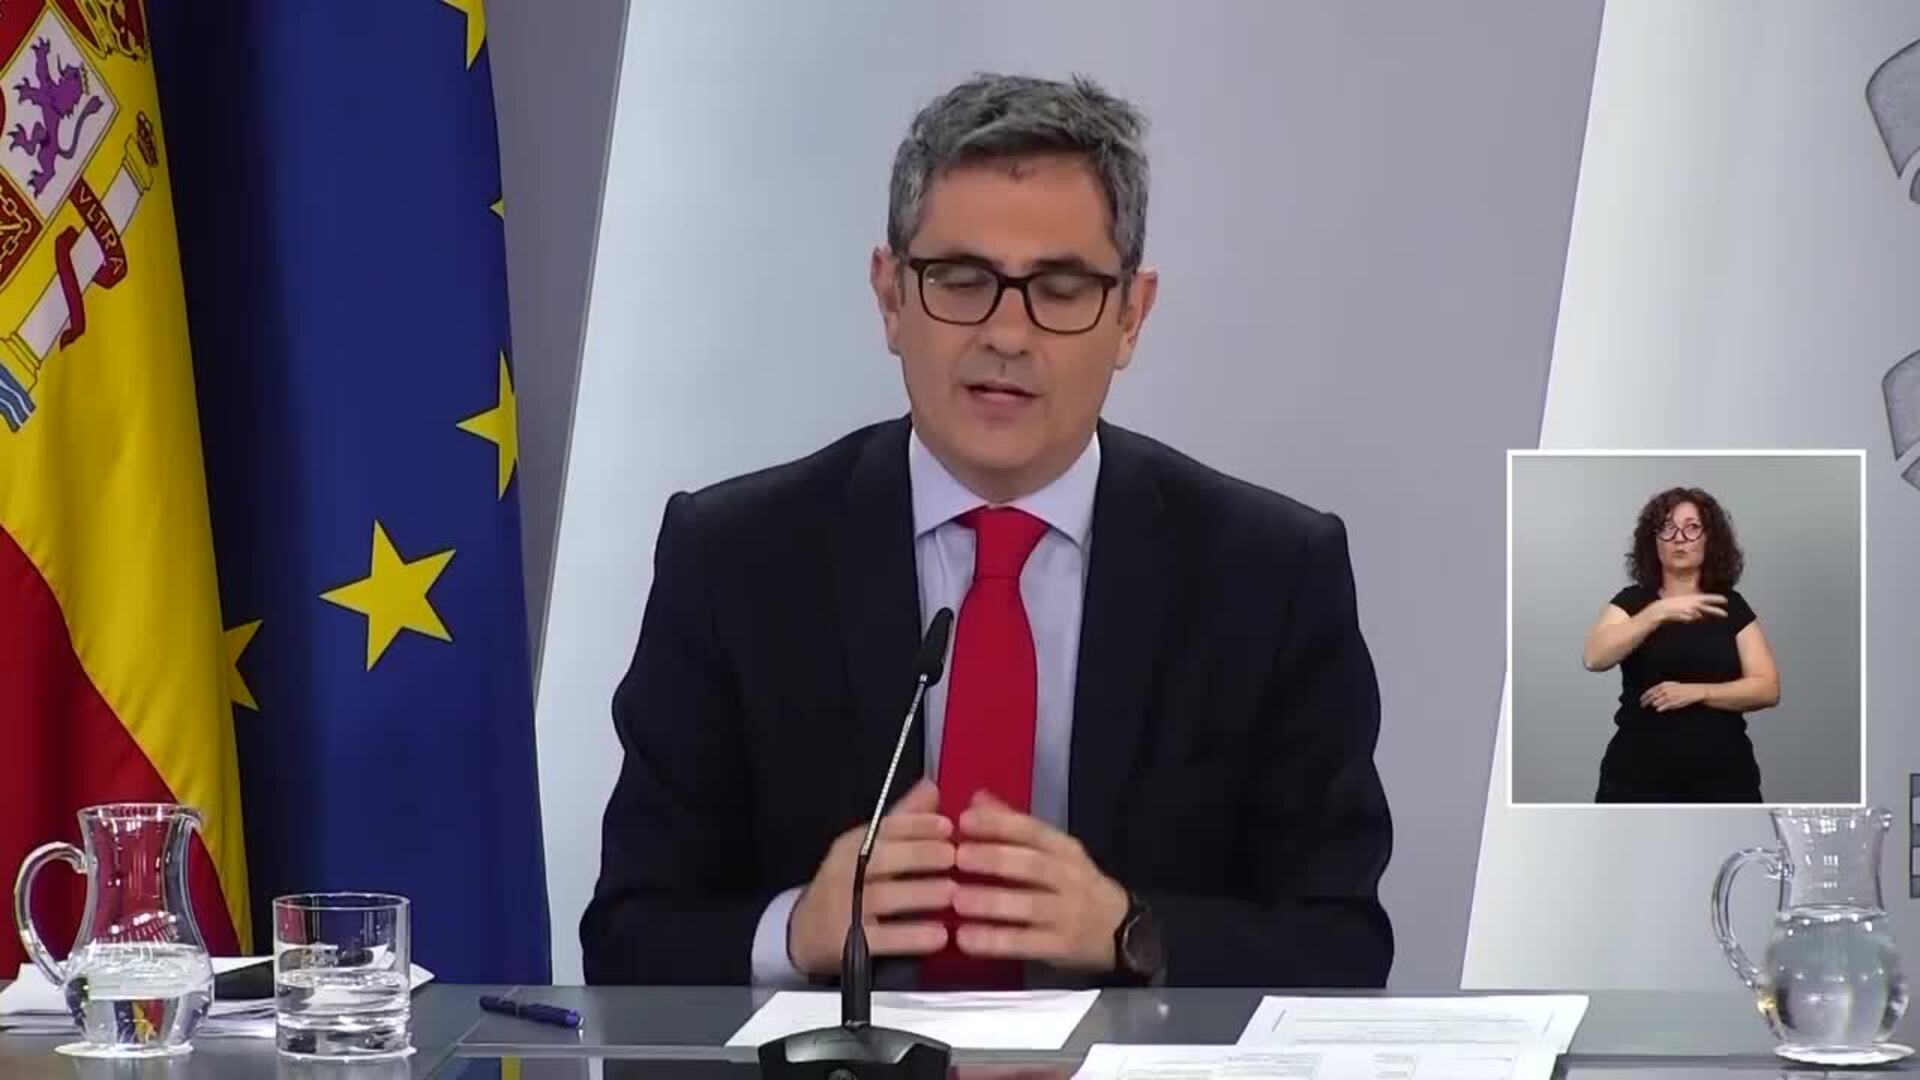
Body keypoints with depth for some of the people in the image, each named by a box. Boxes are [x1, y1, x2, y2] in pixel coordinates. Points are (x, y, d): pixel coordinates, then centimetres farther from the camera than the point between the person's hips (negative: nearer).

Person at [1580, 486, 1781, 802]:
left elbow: (1768, 688, 0)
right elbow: (1595, 658, -14)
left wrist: (1696, 692, -13)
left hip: (1722, 778, 1)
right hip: (1639, 776, -1)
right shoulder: (1631, 602, 5)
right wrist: (1658, 612, -22)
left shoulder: (1731, 607, 8)